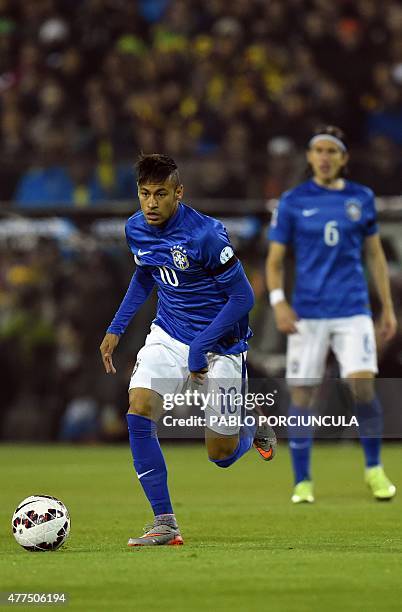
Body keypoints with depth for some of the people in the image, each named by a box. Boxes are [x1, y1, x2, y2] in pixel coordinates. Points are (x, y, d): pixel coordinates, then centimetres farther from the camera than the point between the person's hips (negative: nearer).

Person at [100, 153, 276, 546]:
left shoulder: (205, 234, -24)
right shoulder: (136, 229, -3)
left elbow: (242, 297, -19)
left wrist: (201, 347, -20)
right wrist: (116, 328, 12)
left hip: (219, 344, -5)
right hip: (168, 336, 5)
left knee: (220, 455, 0)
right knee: (138, 410, -21)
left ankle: (255, 424, 38)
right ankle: (164, 524, -13)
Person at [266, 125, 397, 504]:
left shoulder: (361, 198, 8)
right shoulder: (292, 202, 2)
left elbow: (375, 255, 15)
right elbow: (275, 260, 4)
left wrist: (388, 308, 12)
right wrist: (278, 301, -12)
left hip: (353, 311, 1)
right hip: (308, 314, 0)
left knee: (362, 387, -14)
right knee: (301, 395, -2)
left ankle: (374, 469, 6)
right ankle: (302, 482, 9)